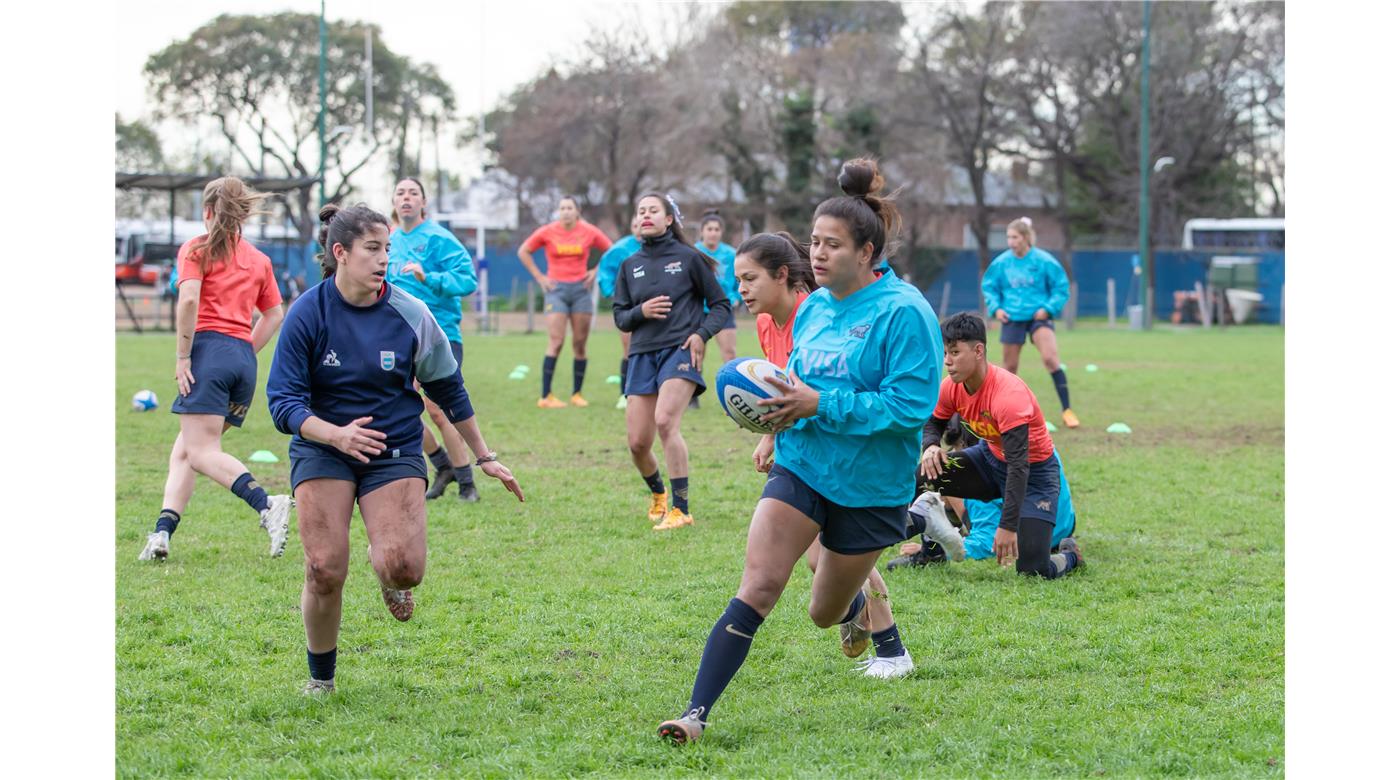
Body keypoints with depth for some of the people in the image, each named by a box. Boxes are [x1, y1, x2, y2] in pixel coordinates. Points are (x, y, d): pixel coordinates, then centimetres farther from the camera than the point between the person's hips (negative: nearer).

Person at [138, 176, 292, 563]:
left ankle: (266, 505, -30)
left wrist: (182, 357, -9)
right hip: (244, 358, 6)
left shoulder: (196, 249, 3)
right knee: (185, 449, 12)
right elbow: (274, 315, 21)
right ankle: (162, 532, 2)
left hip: (209, 347, -6)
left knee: (202, 451, -10)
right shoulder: (258, 259, 19)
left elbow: (189, 300, -13)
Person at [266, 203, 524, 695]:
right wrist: (337, 434, -29)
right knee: (325, 572, -14)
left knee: (405, 568, -20)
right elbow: (283, 401, -12)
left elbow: (449, 390, 9)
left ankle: (388, 572, 21)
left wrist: (484, 457, 14)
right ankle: (320, 679, 12)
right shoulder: (308, 313, -9)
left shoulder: (410, 315, -5)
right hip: (321, 449, -1)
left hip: (395, 450, 1)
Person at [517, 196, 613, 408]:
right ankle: (545, 396, -11)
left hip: (581, 289, 2)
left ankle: (577, 394, 13)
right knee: (556, 342, -12)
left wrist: (596, 272, 5)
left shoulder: (589, 232, 2)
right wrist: (539, 277, 2)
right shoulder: (548, 232, -2)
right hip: (556, 289, -2)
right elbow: (523, 251, 8)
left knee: (580, 343, 3)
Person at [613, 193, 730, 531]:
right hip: (642, 354, 4)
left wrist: (702, 334, -10)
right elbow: (619, 316, 15)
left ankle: (681, 509, -19)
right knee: (637, 442, -1)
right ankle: (658, 495, 31)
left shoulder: (689, 259, 2)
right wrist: (641, 312, -7)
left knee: (665, 421, -25)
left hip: (680, 350, -4)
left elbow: (720, 304, 6)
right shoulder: (629, 266, 13)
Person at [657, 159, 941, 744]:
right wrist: (785, 404, -5)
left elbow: (912, 403, -24)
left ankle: (860, 607, 54)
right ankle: (697, 712, -17)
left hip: (869, 488, -4)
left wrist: (819, 406, -25)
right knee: (756, 588, -13)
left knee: (825, 610, 15)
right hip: (799, 470, 4)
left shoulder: (903, 311, -17)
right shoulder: (814, 307, 4)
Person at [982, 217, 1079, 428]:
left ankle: (1066, 410, -17)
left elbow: (1061, 288, -1)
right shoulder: (1001, 263, -1)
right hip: (1012, 318, 3)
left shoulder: (1044, 261, -8)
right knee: (1009, 366, 9)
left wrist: (1048, 308, -13)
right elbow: (989, 286, 13)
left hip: (1038, 316, -3)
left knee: (1050, 358, -20)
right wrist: (995, 307, -3)